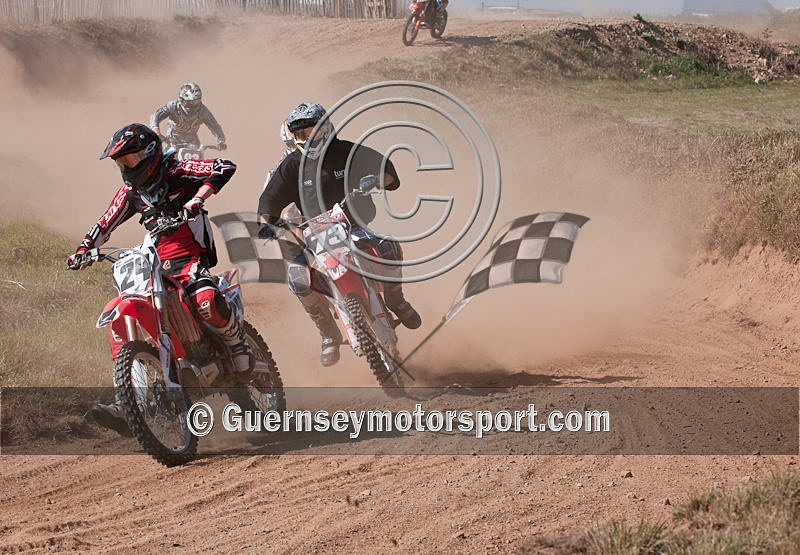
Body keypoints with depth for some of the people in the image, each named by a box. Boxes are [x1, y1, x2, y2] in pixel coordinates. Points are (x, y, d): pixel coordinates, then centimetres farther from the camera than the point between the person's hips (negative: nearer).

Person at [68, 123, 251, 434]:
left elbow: (225, 168, -14)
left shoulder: (176, 172, -3)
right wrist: (83, 251, 7)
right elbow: (105, 225, 25)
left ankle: (238, 346, -6)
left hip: (189, 256, -7)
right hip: (155, 263, 7)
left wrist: (197, 198, -27)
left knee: (207, 302, -37)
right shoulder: (130, 192, 17)